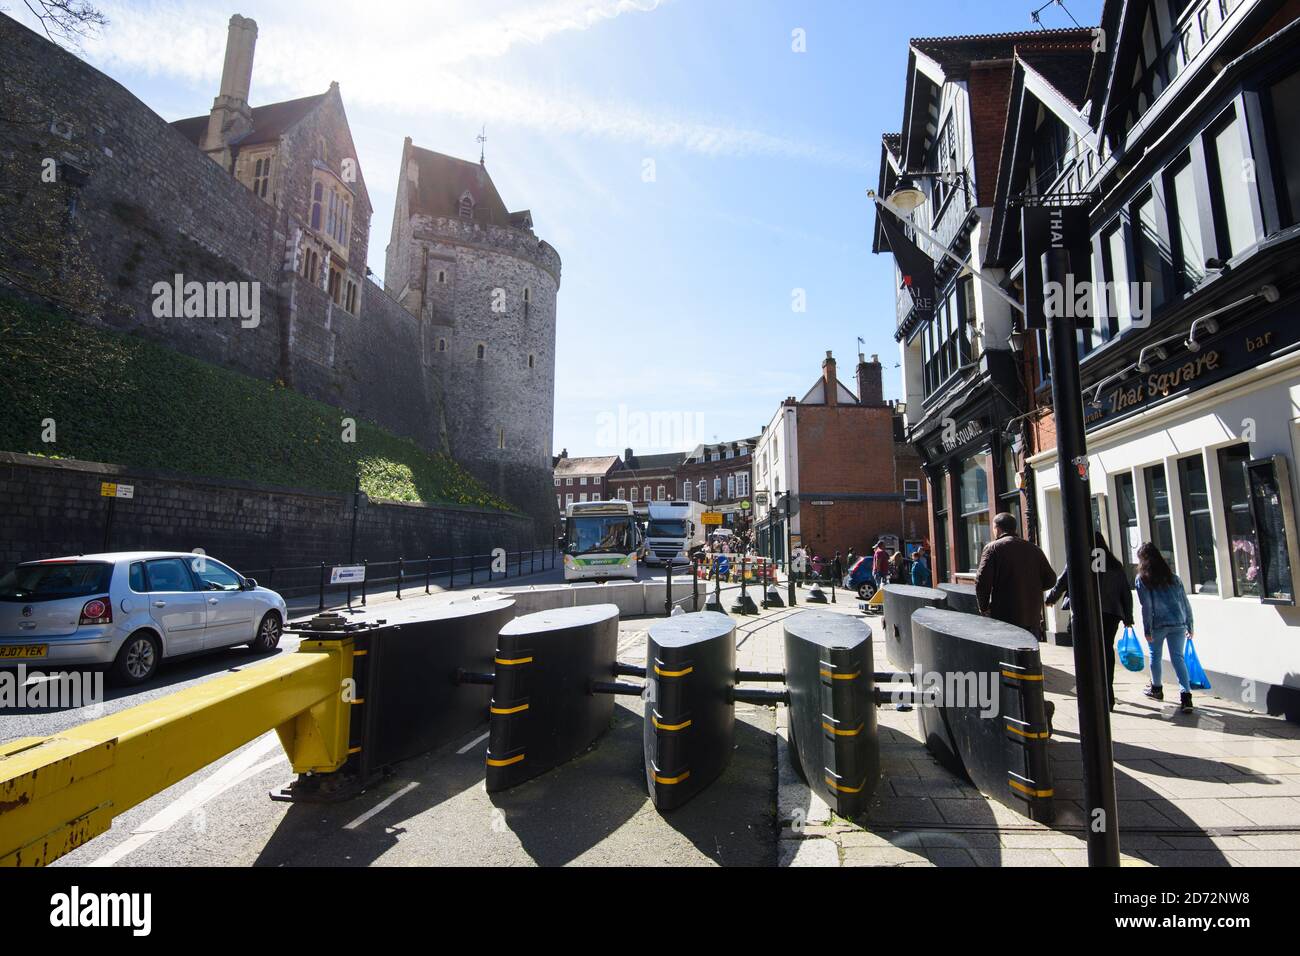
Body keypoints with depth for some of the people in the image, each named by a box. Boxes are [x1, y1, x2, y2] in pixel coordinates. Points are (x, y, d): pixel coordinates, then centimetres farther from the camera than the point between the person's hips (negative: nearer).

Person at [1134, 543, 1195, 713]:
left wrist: (1147, 629, -6)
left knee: (1155, 656, 16)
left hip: (1158, 624, -3)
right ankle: (1186, 696, -8)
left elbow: (1146, 606, -10)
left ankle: (1156, 689, 31)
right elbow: (1185, 602, 9)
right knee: (1178, 657, 3)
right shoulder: (1172, 576, 8)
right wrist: (1189, 626, 16)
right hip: (1178, 623, 3)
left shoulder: (1142, 578, -5)